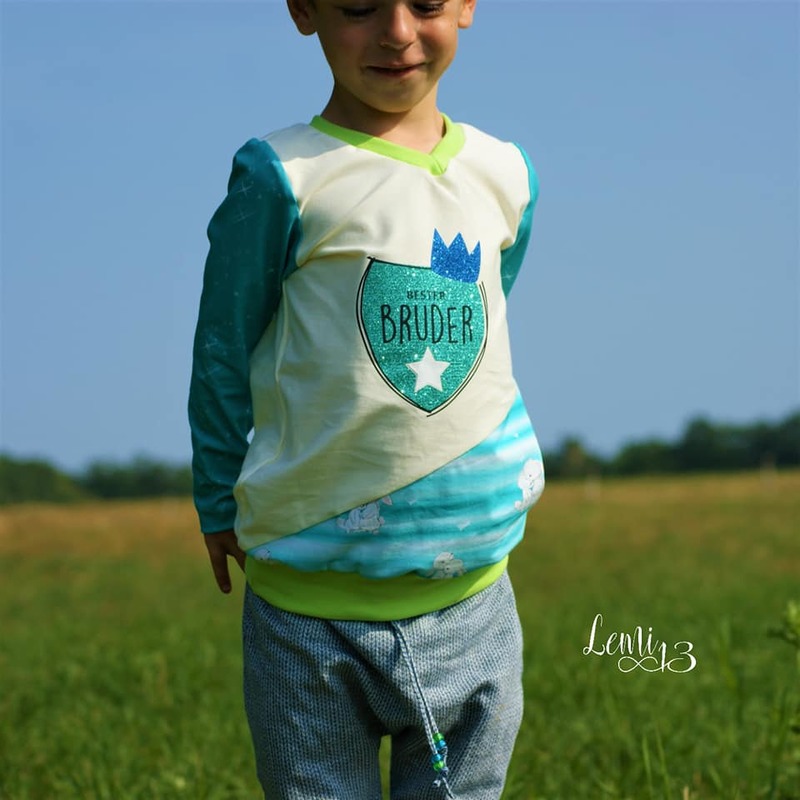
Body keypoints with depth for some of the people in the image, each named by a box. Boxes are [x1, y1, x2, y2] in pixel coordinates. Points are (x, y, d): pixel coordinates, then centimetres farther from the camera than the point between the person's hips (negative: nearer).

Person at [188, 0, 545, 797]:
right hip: (309, 607, -4)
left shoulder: (504, 176, 6)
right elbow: (224, 356, 2)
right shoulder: (281, 177, -9)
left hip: (470, 595, 4)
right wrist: (220, 505, 8)